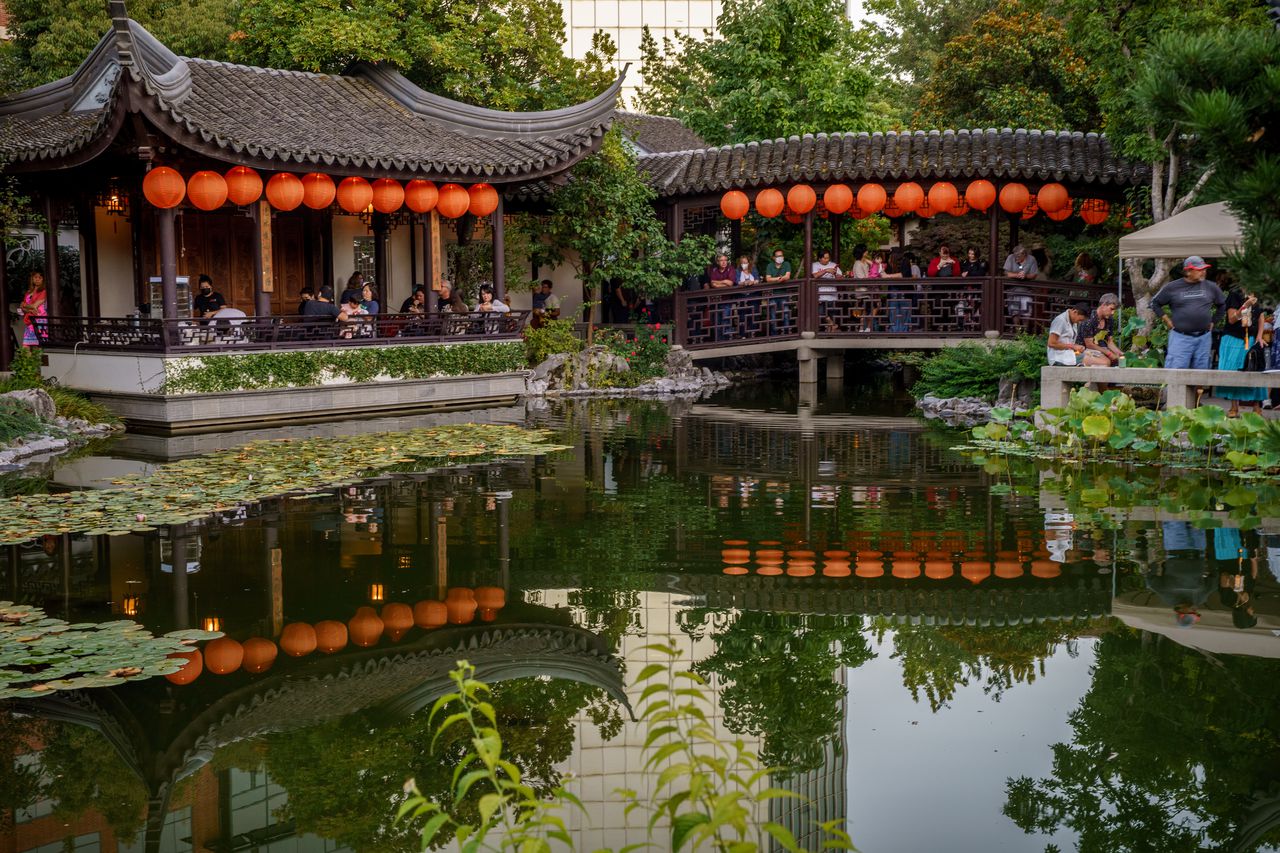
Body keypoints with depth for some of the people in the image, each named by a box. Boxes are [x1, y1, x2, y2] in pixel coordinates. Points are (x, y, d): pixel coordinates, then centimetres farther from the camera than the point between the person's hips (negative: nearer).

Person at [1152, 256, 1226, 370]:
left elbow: (1222, 304, 23)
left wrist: (1213, 321, 15)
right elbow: (1155, 303, 10)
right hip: (1180, 338, -3)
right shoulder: (1172, 287, 1)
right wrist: (1167, 320, 3)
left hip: (1204, 338, 3)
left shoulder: (1211, 287, 9)